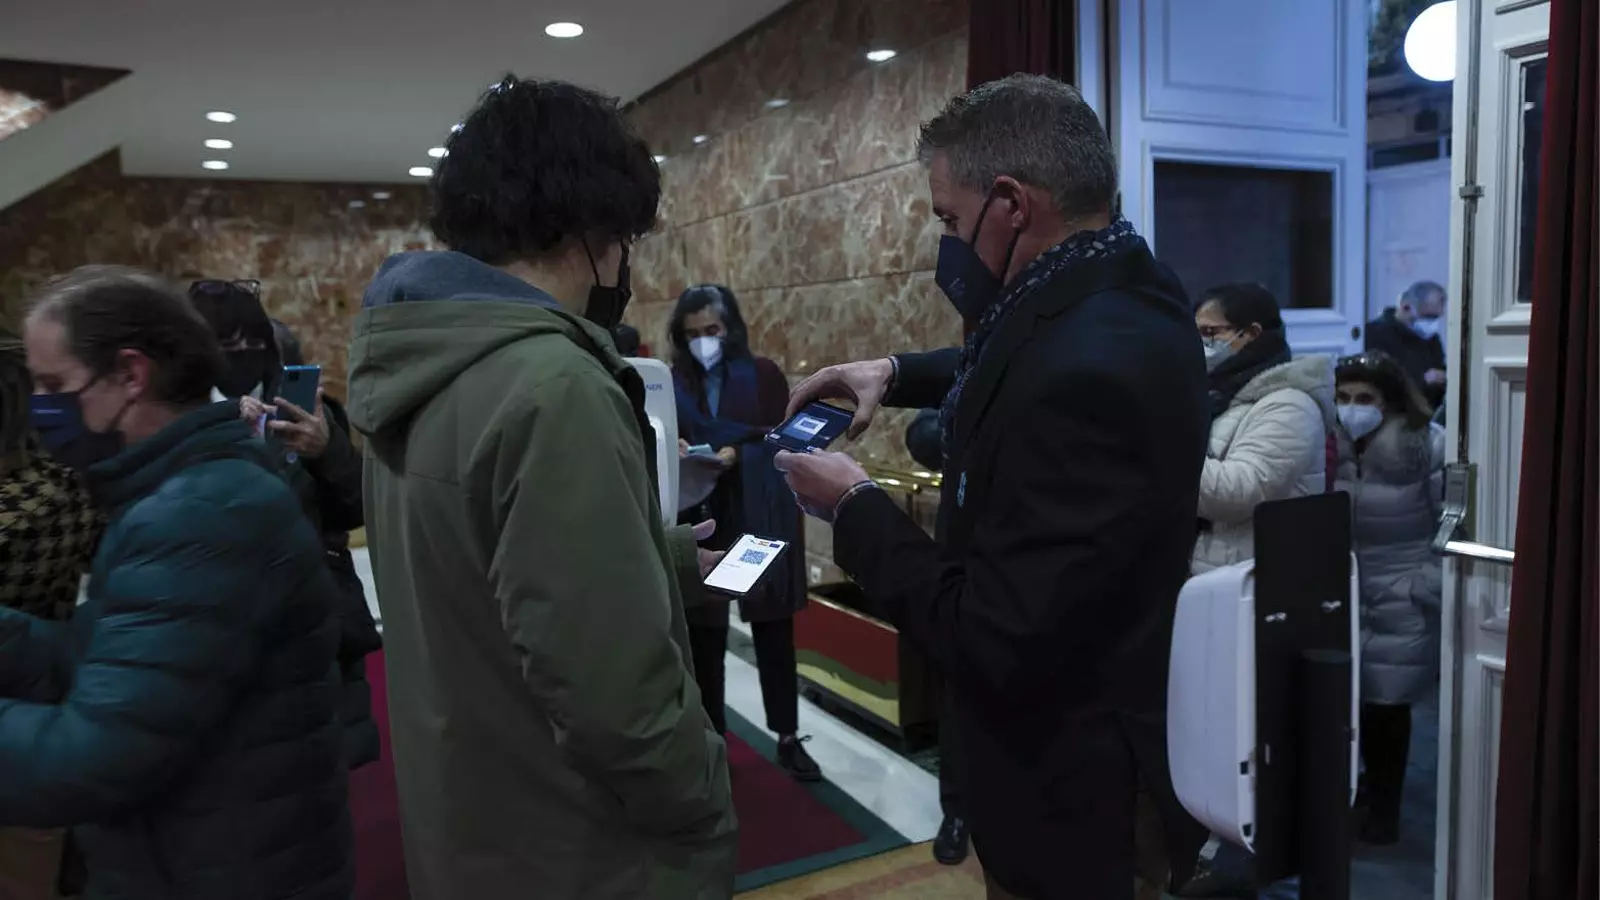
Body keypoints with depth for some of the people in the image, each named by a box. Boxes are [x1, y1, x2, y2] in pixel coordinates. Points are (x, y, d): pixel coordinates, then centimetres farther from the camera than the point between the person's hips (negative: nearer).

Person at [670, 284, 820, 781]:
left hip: (761, 516, -1)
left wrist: (738, 454, -16)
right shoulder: (674, 381, 4)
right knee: (703, 630, 7)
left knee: (772, 627, 6)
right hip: (698, 518, 1)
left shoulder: (763, 374, 1)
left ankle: (788, 737, 17)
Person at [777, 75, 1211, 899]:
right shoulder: (1118, 295, -2)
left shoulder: (1085, 368, -34)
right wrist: (898, 374, 6)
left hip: (1068, 783, -9)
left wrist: (855, 508, -19)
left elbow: (995, 647, -31)